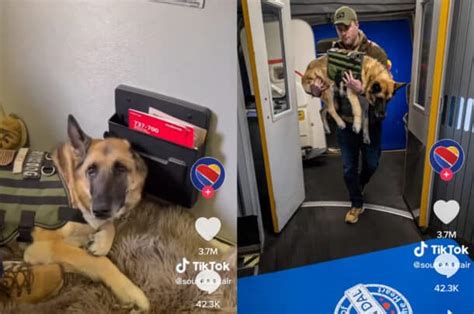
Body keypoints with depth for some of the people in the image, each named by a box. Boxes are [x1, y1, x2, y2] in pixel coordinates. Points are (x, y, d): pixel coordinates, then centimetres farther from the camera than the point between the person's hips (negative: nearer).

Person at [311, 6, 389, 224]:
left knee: (371, 163, 19)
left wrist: (362, 89, -41)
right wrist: (315, 90, -27)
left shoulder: (374, 51, -15)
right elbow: (320, 79, -3)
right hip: (345, 122, 1)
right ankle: (357, 204, 33)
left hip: (370, 121, -1)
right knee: (349, 167, 12)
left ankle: (360, 184, 52)